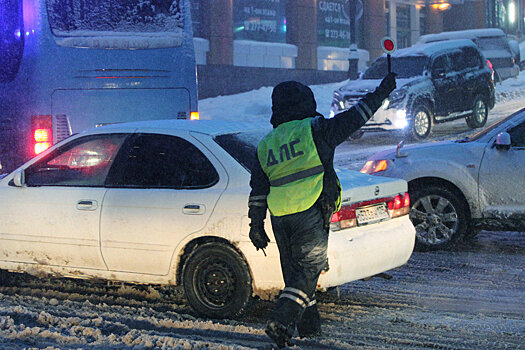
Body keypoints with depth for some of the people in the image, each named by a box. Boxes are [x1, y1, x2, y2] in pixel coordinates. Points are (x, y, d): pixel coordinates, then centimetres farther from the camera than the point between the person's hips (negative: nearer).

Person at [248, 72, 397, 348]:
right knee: (307, 271, -1)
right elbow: (353, 118, 3)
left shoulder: (265, 145, 13)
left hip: (280, 219, 6)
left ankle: (309, 325, 24)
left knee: (293, 270, 16)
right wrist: (381, 92, 13)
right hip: (309, 214, -6)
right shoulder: (314, 130, -2)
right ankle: (281, 322, -13)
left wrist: (256, 224, 17)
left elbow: (258, 191, 13)